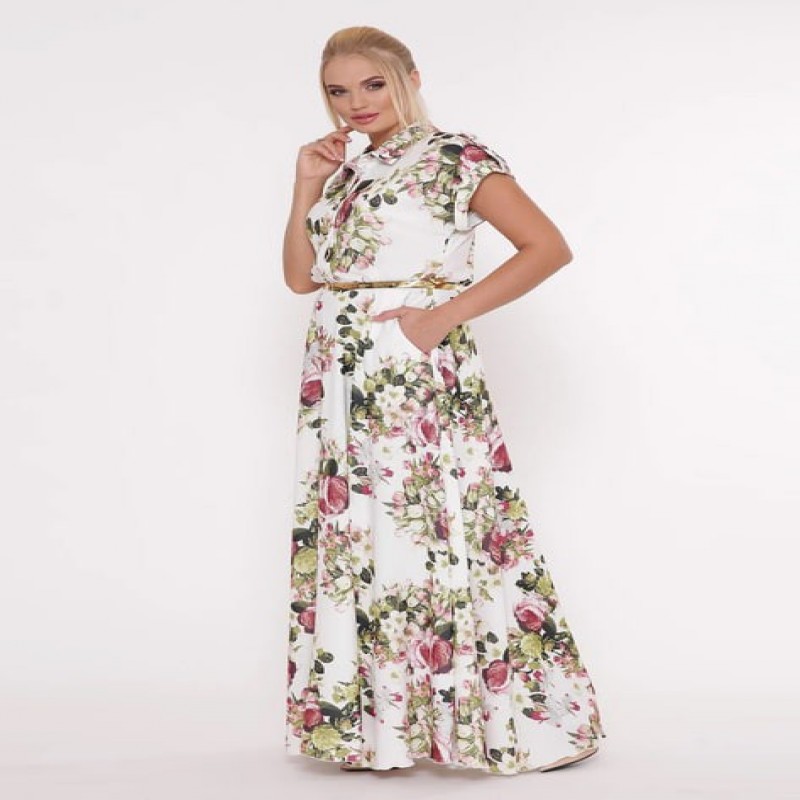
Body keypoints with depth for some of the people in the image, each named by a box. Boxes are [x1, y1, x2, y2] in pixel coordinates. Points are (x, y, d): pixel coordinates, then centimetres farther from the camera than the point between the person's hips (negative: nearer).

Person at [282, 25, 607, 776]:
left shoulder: (456, 158, -4)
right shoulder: (344, 172, 16)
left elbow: (548, 247, -11)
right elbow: (299, 276, 13)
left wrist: (447, 314, -15)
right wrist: (306, 184, 5)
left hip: (418, 379, -7)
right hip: (340, 383, 7)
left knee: (431, 536, -6)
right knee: (349, 543, 8)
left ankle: (495, 717, 7)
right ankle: (368, 715, 18)